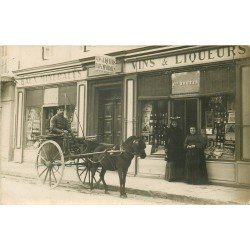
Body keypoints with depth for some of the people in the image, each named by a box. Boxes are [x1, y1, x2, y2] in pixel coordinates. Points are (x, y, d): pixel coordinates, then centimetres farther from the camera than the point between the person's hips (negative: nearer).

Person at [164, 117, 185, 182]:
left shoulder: (179, 130, 12)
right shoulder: (168, 130, 2)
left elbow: (182, 140, 14)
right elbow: (166, 139, -1)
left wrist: (182, 147, 7)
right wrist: (166, 147, -8)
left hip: (178, 149, 4)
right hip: (171, 148, -4)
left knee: (179, 163, 1)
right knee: (171, 163, -5)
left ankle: (179, 176, 7)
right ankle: (171, 177, -1)